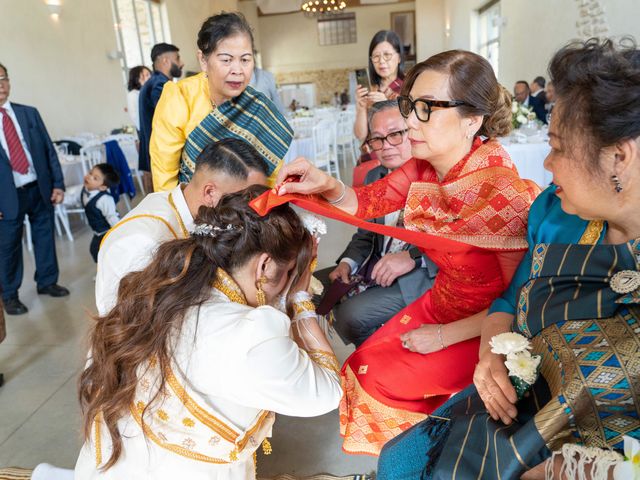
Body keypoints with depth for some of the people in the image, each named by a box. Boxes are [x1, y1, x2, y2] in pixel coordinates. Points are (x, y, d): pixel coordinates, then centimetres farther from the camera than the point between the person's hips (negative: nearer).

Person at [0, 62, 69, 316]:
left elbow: (49, 150, 7)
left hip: (40, 188, 3)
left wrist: (57, 183, 1)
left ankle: (47, 282, 33)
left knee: (45, 238, 14)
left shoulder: (29, 113, 6)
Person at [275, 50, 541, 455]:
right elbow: (365, 202, -3)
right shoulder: (424, 168, -11)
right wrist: (326, 185, -24)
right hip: (441, 303, 7)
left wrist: (445, 336, -17)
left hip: (486, 327, -6)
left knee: (384, 380, -7)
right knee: (363, 365, 7)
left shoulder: (504, 193, -31)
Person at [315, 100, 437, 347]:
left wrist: (413, 256, -29)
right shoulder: (374, 176, 11)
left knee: (351, 314, -23)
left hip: (426, 273, -8)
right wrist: (347, 263, -1)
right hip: (377, 268, 8)